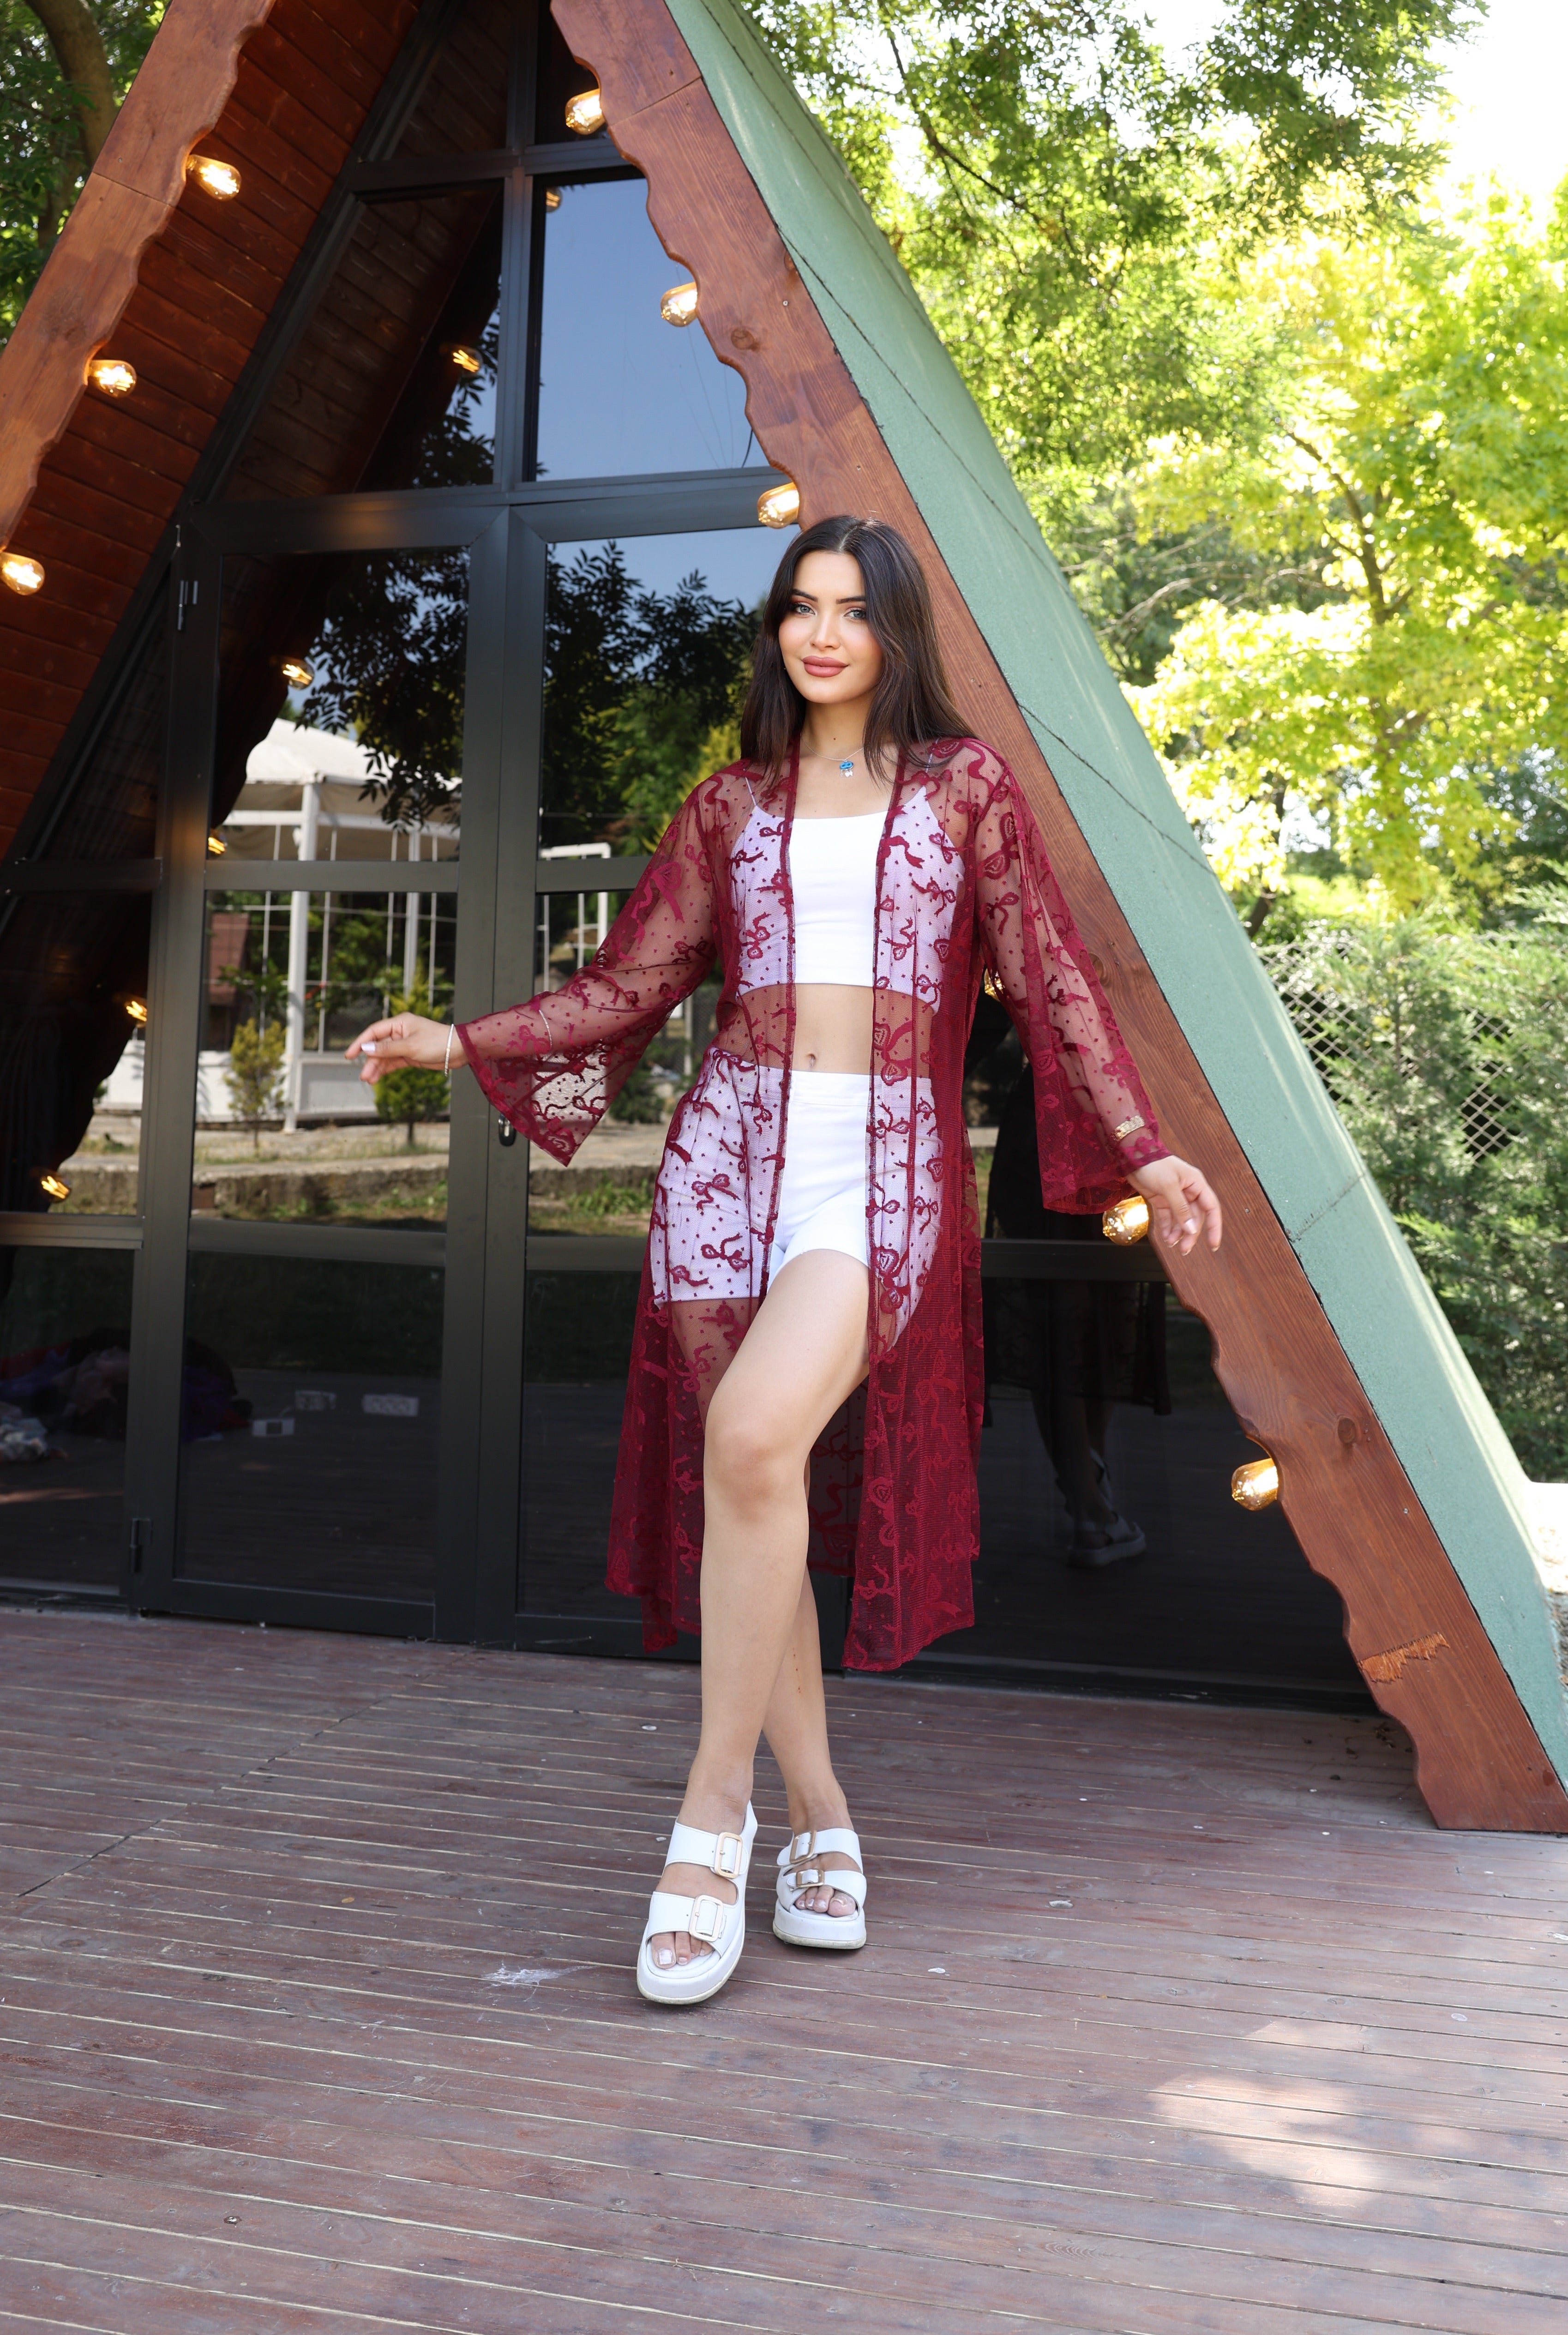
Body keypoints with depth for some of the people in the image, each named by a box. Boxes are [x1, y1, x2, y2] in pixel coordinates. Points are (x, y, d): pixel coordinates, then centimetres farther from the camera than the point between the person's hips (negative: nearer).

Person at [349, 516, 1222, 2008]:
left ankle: (717, 1803, -12)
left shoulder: (965, 786, 12)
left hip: (886, 1166, -3)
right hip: (733, 1154, 3)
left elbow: (1048, 976, 8)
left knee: (755, 1436, -26)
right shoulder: (732, 804, 17)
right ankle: (820, 1822, 14)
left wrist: (1139, 1148, 2)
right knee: (745, 1490, -1)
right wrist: (460, 1041, 10)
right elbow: (633, 981, 16)